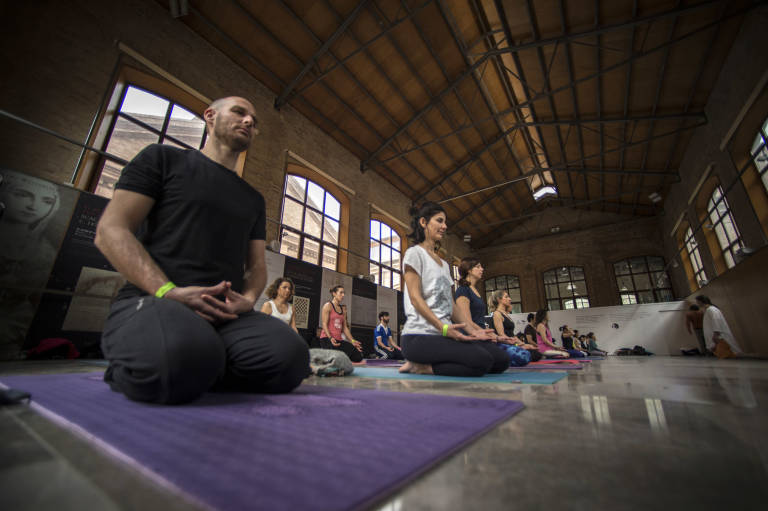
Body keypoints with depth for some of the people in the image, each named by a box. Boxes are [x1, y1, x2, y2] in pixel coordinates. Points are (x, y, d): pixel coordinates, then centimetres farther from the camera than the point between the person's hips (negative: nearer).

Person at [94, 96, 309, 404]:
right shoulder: (163, 158, 11)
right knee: (182, 354, -39)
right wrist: (168, 291, -16)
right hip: (151, 300, -3)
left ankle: (198, 371, 1)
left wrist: (248, 298, -7)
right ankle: (128, 370, -2)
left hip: (227, 311, 4)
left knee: (290, 357, -26)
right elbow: (110, 230, 0)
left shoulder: (254, 199, 22)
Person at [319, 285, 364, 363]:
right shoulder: (328, 306, -1)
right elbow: (324, 324, -8)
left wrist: (352, 341, 9)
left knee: (358, 357, -6)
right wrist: (330, 338, -21)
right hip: (327, 339, -6)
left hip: (339, 340, 7)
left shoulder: (343, 309, 18)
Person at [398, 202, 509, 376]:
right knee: (482, 360, -27)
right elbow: (415, 298, -11)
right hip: (420, 335, -9)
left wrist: (471, 328, 3)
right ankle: (419, 366, -9)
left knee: (501, 359, -7)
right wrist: (443, 327, -21)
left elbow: (450, 304, 18)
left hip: (446, 333, 9)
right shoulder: (415, 253, 0)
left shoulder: (444, 264, 25)